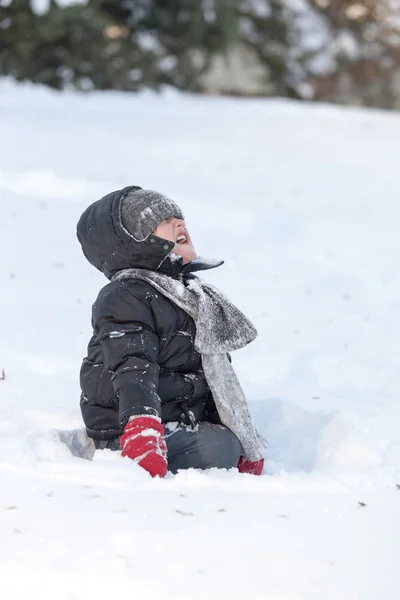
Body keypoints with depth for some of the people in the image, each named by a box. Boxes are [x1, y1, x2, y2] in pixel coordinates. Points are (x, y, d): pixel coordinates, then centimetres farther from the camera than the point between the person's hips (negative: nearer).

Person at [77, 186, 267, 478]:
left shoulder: (193, 294, 19)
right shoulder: (126, 298, -13)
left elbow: (215, 371, 24)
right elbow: (133, 373, -27)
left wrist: (246, 445, 20)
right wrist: (142, 431, -42)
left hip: (185, 419, 10)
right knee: (218, 448, -26)